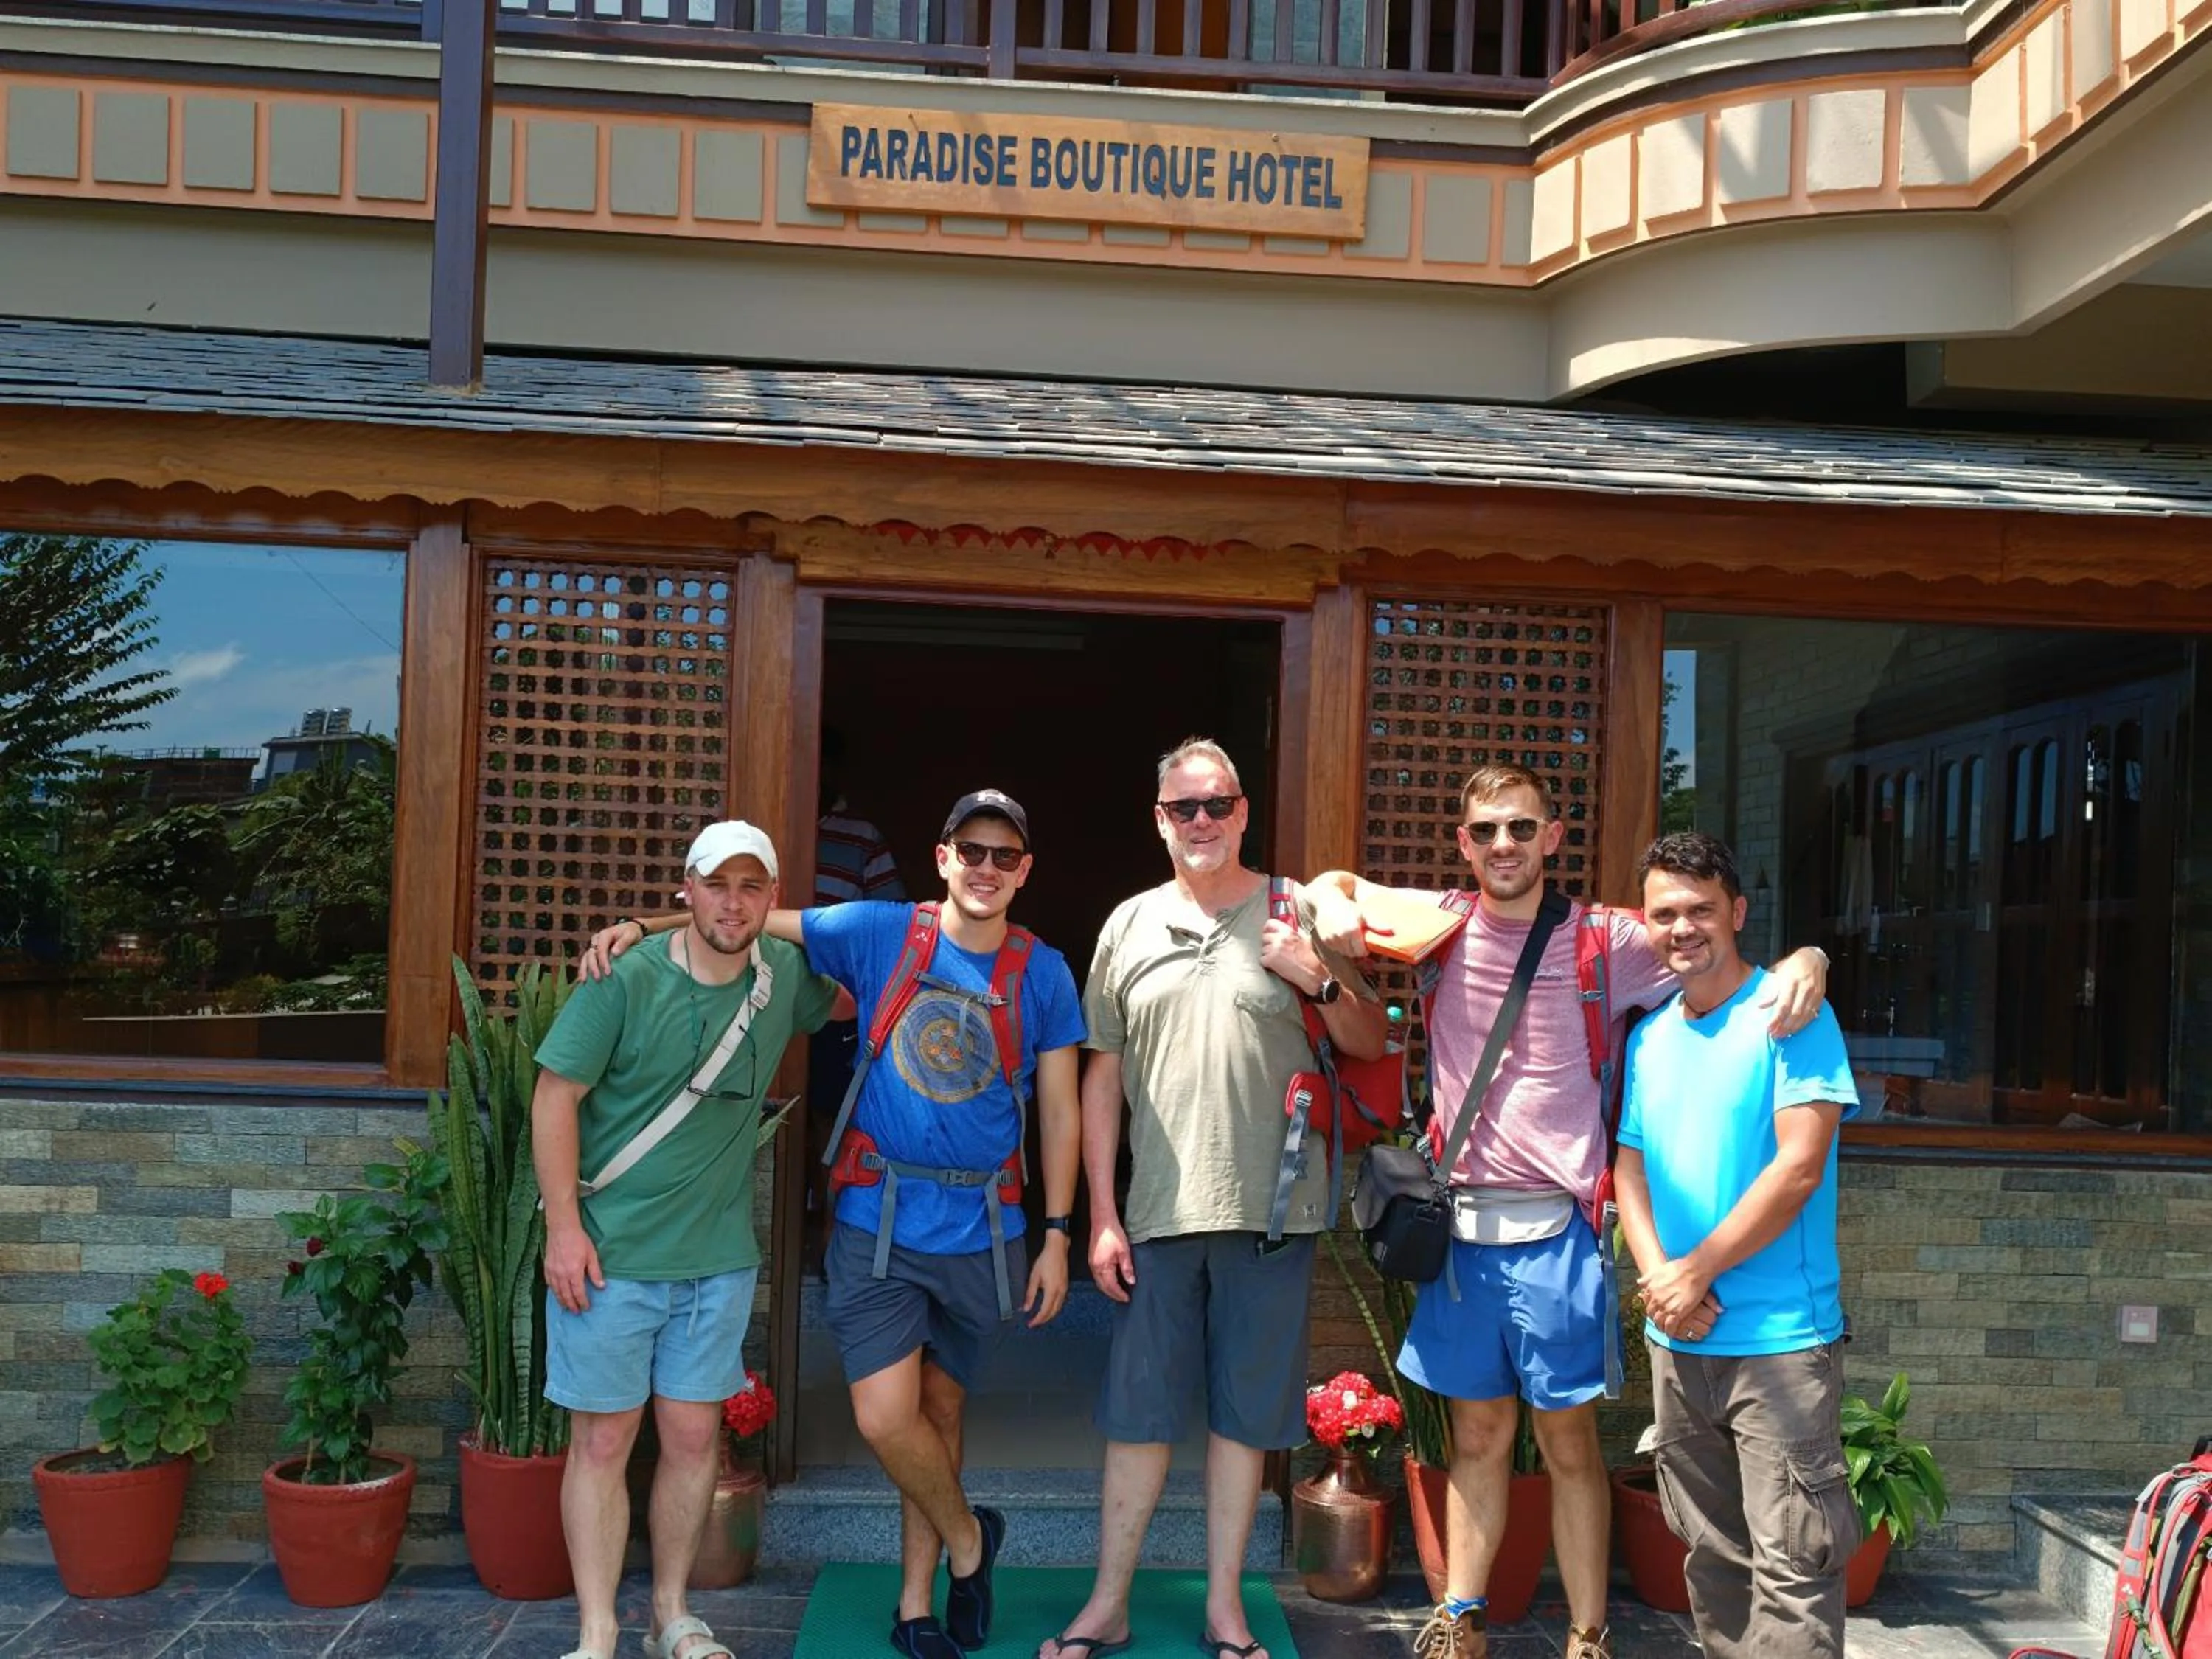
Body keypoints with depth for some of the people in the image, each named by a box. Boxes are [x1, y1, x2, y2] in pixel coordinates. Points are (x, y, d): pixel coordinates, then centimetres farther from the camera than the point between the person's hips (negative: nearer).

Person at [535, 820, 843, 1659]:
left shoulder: (784, 975, 1)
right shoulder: (626, 980, -12)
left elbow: (849, 1000, 23)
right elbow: (557, 1096, -9)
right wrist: (564, 1226, -14)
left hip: (719, 1258, 4)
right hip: (609, 1251, -4)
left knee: (695, 1435, 10)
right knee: (603, 1439, 3)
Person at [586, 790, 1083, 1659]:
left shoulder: (1043, 972, 1)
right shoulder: (878, 933, -1)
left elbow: (1060, 1111, 3)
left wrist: (1057, 1235, 0)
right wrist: (644, 927, -10)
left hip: (982, 1230, 1)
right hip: (877, 1222, -1)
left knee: (939, 1411, 12)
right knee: (884, 1418, -9)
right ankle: (966, 1538, 21)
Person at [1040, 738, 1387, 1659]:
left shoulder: (1297, 914, 2)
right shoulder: (1130, 925, 6)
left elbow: (1371, 1046, 7)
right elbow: (1101, 1075, 7)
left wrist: (1321, 981, -14)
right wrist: (1101, 1215, 2)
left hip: (1272, 1207, -1)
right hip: (1159, 1211, 1)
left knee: (1244, 1415, 9)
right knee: (1139, 1412, 8)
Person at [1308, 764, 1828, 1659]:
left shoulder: (1605, 939, -3)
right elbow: (1337, 883, 18)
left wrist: (1802, 961, -20)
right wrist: (1334, 907, -5)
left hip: (1554, 1229, -3)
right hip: (1462, 1224, 3)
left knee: (1567, 1438, 6)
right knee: (1479, 1432, 15)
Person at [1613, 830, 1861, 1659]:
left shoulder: (1790, 1016, -8)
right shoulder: (1648, 1037, 11)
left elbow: (1799, 1167, -15)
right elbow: (1631, 1165, 10)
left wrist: (1698, 1270, -14)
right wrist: (1657, 1276, -7)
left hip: (1780, 1340, -6)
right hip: (1678, 1341, 6)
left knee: (1790, 1563, -4)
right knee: (1712, 1554, 15)